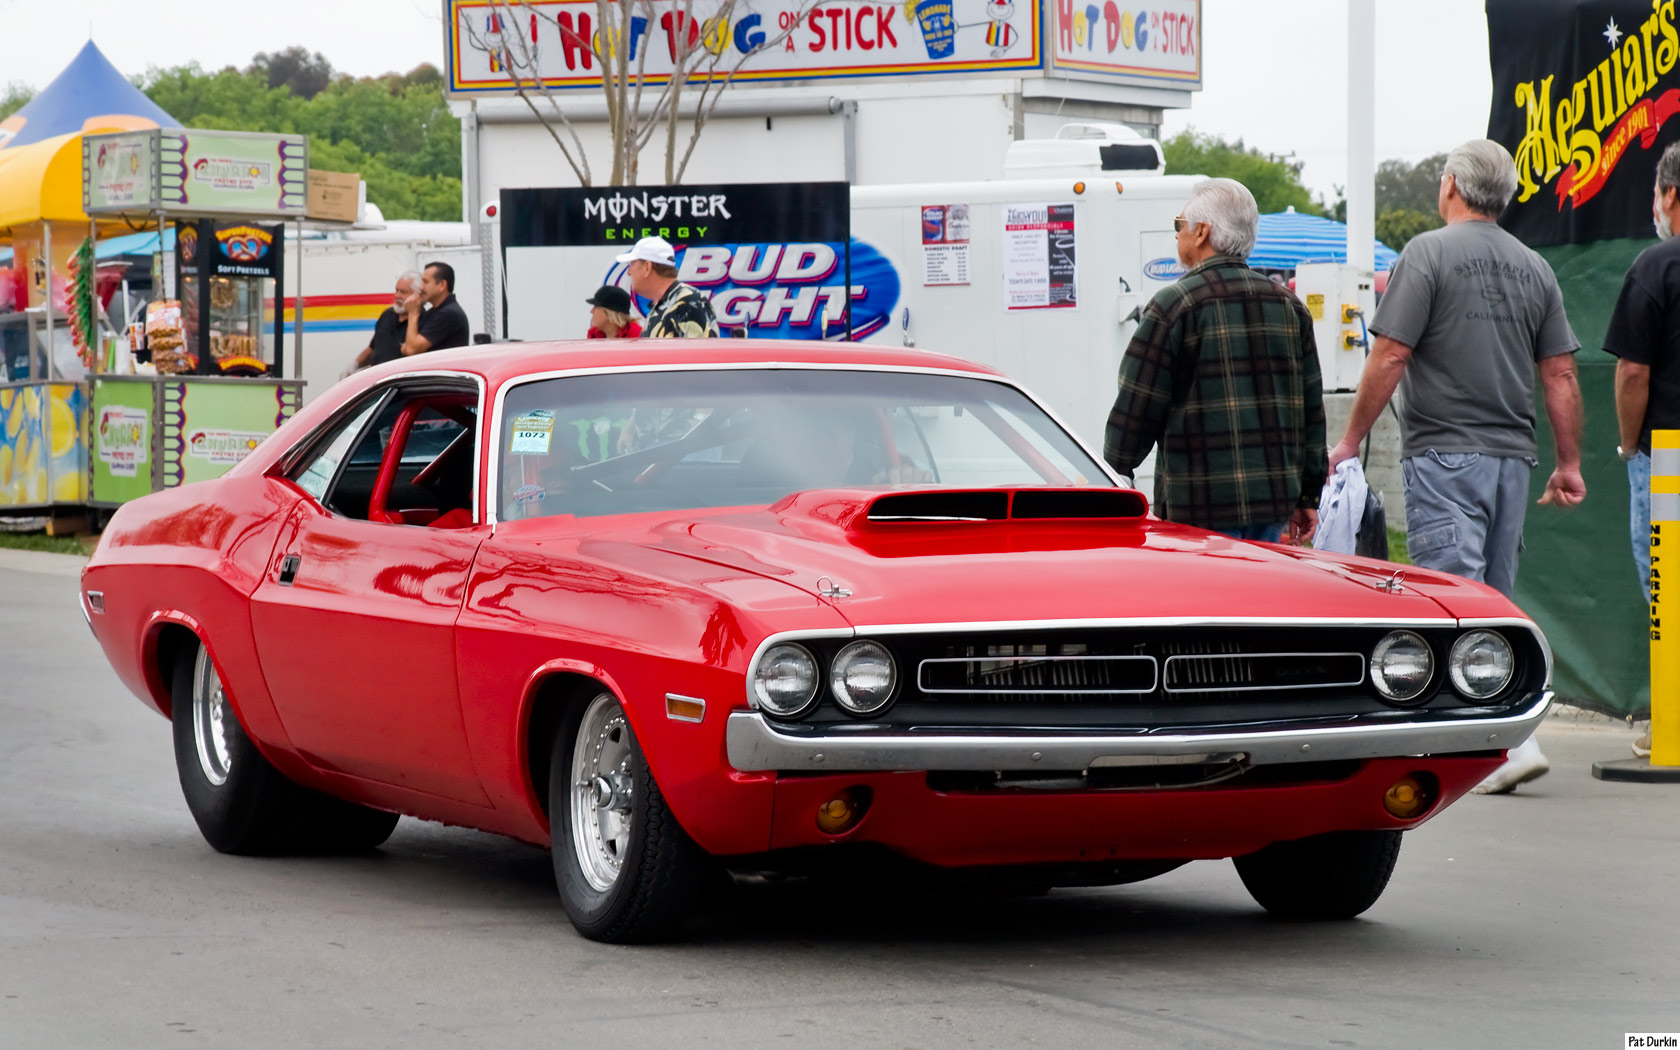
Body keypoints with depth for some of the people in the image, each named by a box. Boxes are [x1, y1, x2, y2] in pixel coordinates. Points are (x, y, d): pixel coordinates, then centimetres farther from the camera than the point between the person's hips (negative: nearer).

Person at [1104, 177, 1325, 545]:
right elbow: (1312, 411, 15)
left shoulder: (1173, 306, -7)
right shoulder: (1289, 306, 12)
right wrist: (1307, 498, 20)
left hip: (1202, 508, -6)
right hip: (1275, 501, 6)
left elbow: (1137, 411, -7)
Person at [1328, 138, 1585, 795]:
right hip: (1513, 455, 7)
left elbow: (1390, 357, -11)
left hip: (1445, 454, -7)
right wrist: (1570, 464, 16)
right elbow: (1561, 376, 10)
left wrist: (1351, 441, -3)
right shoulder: (1534, 268, 11)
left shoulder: (1428, 253, -7)